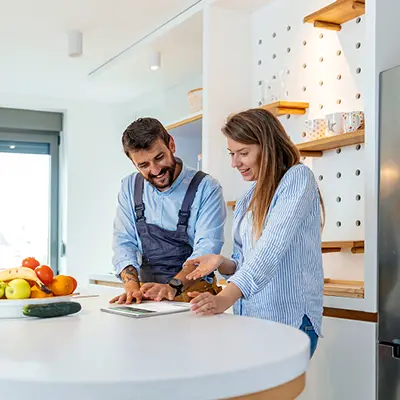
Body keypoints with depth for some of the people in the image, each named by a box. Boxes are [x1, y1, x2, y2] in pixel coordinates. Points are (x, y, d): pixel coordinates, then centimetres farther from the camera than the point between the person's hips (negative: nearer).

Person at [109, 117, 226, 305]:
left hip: (193, 292, -3)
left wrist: (173, 286, -29)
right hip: (147, 297, 3)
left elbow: (207, 248, -15)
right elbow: (124, 242, 4)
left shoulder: (206, 188, -6)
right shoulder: (130, 187, 8)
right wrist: (132, 286, -14)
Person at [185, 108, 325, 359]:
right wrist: (222, 263, -4)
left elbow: (271, 249, -21)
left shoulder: (297, 177, -8)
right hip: (249, 319, 7)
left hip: (290, 319, -7)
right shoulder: (247, 201, 16)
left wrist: (224, 299, -31)